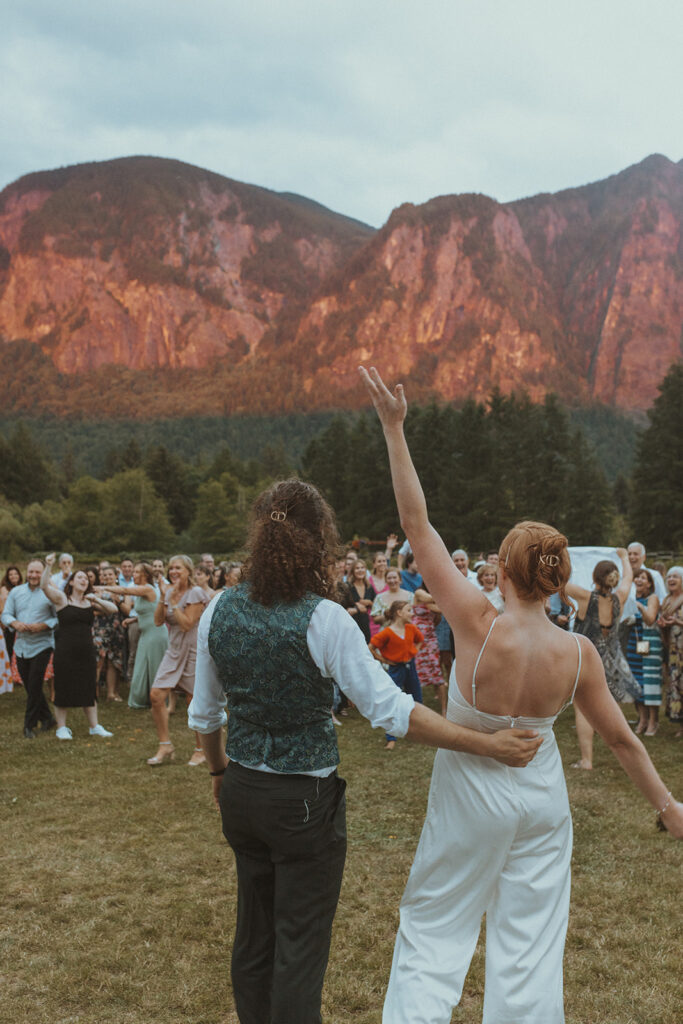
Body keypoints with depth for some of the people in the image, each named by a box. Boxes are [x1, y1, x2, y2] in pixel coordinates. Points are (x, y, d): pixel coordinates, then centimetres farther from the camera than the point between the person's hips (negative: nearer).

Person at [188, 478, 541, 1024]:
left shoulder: (220, 610, -3)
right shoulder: (322, 619, -20)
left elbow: (205, 712, 7)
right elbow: (390, 709, -22)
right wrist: (488, 743, -19)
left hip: (241, 791, 6)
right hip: (305, 800, -5)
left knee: (253, 932, 22)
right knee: (300, 944, 9)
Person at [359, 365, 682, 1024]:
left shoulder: (478, 626, -25)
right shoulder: (578, 653, -15)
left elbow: (417, 526, -25)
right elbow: (618, 736, -5)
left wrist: (394, 429, -23)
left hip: (471, 795, -3)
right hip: (541, 797, 3)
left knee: (434, 928, 15)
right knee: (530, 941, 17)